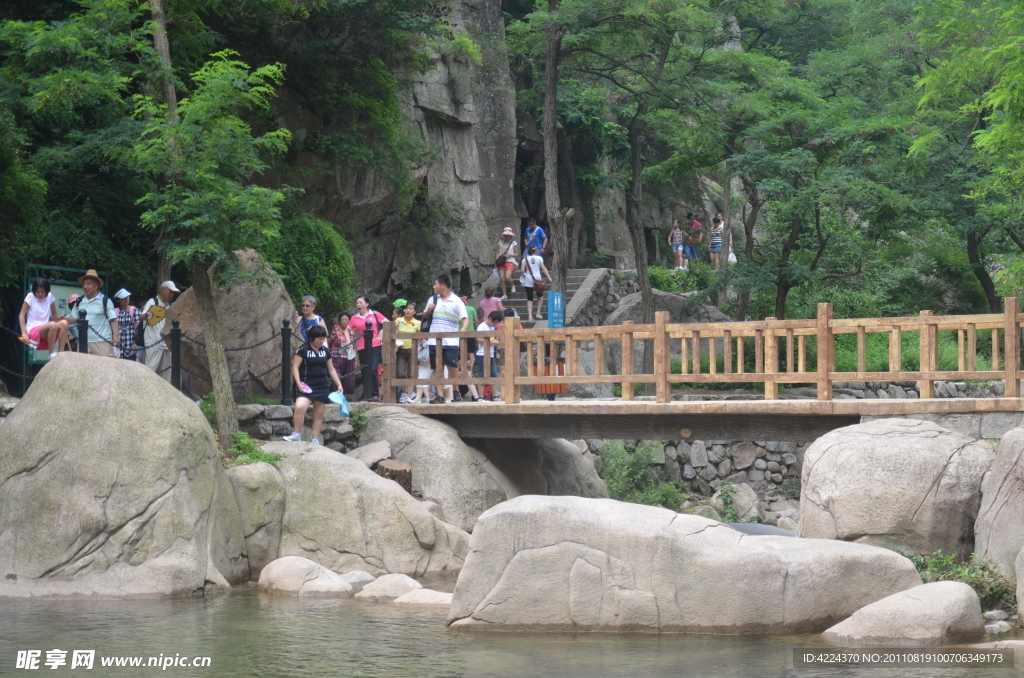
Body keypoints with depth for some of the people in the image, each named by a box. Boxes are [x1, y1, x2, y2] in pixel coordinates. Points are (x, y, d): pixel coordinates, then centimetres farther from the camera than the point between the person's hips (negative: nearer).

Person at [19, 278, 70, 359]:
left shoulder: (50, 297, 10)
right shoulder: (30, 297, -1)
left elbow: (55, 314, 16)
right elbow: (21, 315, -4)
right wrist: (24, 333, -14)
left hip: (46, 332, 5)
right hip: (32, 331, -5)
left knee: (64, 323, -24)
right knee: (52, 324, -34)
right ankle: (52, 354, -24)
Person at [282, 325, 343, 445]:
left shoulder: (325, 351, 10)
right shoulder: (303, 350, -6)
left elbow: (331, 370, 19)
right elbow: (295, 367, -7)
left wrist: (339, 384, 14)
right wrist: (299, 384, -17)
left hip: (322, 386, 5)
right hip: (307, 386, -5)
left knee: (318, 414, 7)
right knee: (300, 407, -26)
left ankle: (315, 440, 14)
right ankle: (296, 435, -16)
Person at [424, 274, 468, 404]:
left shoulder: (456, 301, -3)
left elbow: (465, 318, -10)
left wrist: (463, 327, -31)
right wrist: (429, 310, -2)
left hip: (451, 341, -5)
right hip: (435, 341, 5)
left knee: (453, 367, -9)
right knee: (438, 369, 4)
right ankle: (440, 394, 6)